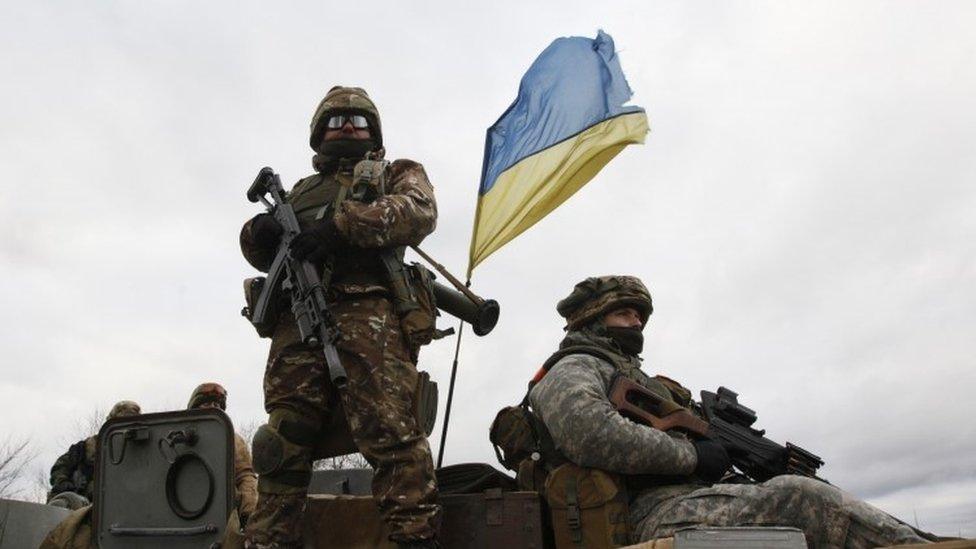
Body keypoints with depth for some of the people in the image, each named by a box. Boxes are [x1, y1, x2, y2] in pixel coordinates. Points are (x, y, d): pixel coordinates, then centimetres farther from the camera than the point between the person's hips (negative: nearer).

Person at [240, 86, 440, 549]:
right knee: (284, 443, -5)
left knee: (389, 432, -19)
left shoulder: (397, 174, 26)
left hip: (368, 314, -4)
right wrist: (259, 232, 2)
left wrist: (342, 224, -11)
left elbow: (419, 212, 2)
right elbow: (263, 254, 29)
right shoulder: (301, 190, 37)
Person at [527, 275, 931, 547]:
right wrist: (690, 453, -12)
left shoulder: (634, 377, 35)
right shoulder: (573, 370, 4)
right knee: (798, 498, -24)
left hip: (694, 496, 9)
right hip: (657, 512, -9)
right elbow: (590, 434, -20)